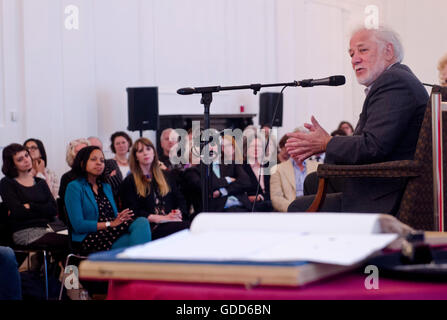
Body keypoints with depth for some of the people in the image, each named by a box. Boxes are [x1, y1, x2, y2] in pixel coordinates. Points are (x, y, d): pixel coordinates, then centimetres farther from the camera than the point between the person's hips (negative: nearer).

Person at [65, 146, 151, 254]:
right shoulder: (74, 187, 3)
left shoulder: (106, 187, 25)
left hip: (112, 233, 6)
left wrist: (121, 217, -6)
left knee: (142, 222, -27)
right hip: (90, 238, -6)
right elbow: (78, 225, -7)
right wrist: (110, 224, -13)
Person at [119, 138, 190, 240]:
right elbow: (134, 212, 0)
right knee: (184, 228, -37)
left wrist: (178, 213, -4)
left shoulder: (164, 175, 28)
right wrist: (162, 218, -12)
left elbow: (179, 199, 21)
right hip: (152, 227, -4)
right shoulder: (129, 182, 13)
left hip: (173, 221, 4)